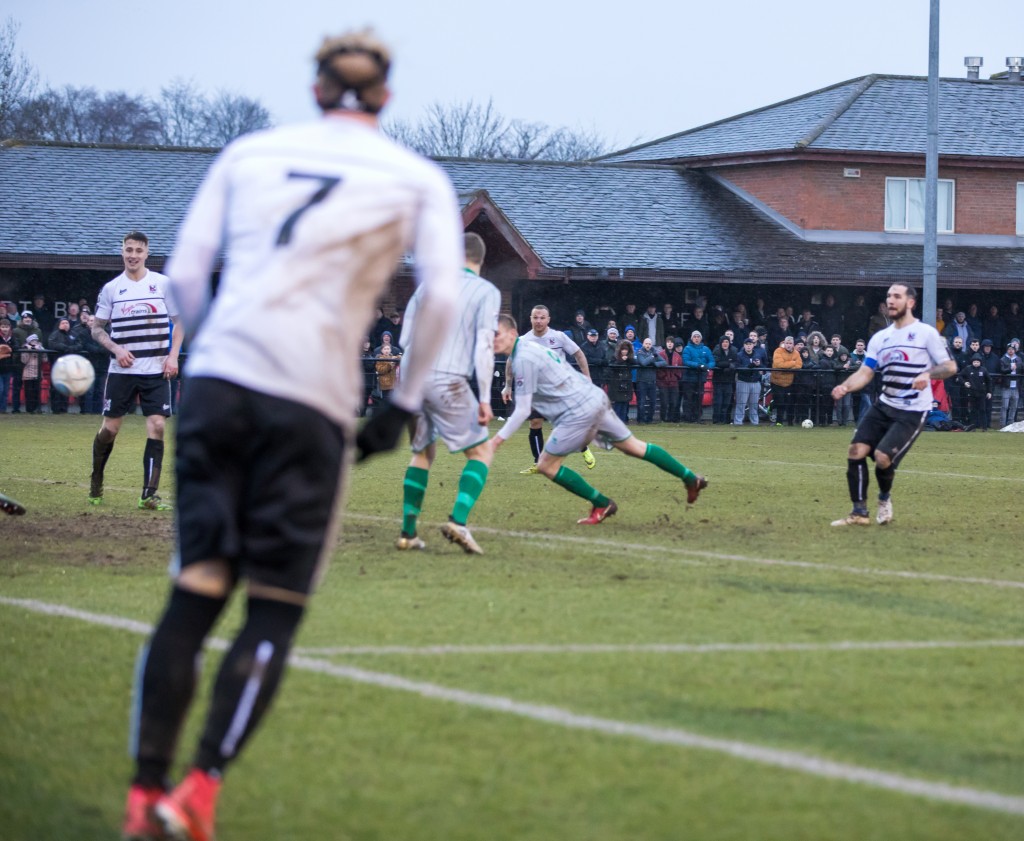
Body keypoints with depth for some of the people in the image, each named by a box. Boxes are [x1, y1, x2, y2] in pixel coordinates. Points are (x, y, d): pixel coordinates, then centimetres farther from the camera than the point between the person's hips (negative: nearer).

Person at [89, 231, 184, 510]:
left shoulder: (163, 284, 3)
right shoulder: (111, 288, 4)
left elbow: (180, 322, 8)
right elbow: (97, 328, 8)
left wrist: (173, 356, -5)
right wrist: (116, 348, -9)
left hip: (156, 370, 0)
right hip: (121, 369, 0)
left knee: (157, 427, -9)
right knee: (109, 428, 1)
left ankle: (149, 495, -7)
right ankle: (96, 483, 23)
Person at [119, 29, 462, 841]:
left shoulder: (248, 154, 15)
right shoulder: (419, 180, 9)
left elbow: (184, 273, 9)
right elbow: (441, 296, -3)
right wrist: (404, 404, 6)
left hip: (218, 381, 3)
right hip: (313, 403, -3)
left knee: (195, 592, 6)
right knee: (275, 611, 4)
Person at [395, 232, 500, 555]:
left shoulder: (428, 285, 14)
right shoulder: (487, 292, 1)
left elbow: (405, 340, 16)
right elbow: (484, 346, -7)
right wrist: (484, 400, -7)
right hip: (450, 381, -5)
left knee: (422, 453, 19)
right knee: (481, 452, 7)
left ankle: (408, 532, 13)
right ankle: (458, 520, -14)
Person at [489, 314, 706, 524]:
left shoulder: (523, 360, -17)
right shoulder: (529, 347, 13)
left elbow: (522, 410, -18)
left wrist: (498, 439, -15)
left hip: (578, 411, -10)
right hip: (595, 398, 10)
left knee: (546, 465, -2)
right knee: (633, 446, 20)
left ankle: (602, 505, 6)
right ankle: (691, 478, 28)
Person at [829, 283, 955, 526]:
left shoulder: (927, 333, -5)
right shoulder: (880, 338, 11)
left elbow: (950, 367, -6)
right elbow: (865, 372, 8)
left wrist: (928, 374, -27)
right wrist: (845, 387, -11)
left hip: (912, 412, -6)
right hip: (884, 406, 6)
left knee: (883, 456, -18)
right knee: (856, 450, -10)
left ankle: (884, 498, 14)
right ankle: (859, 513, -1)